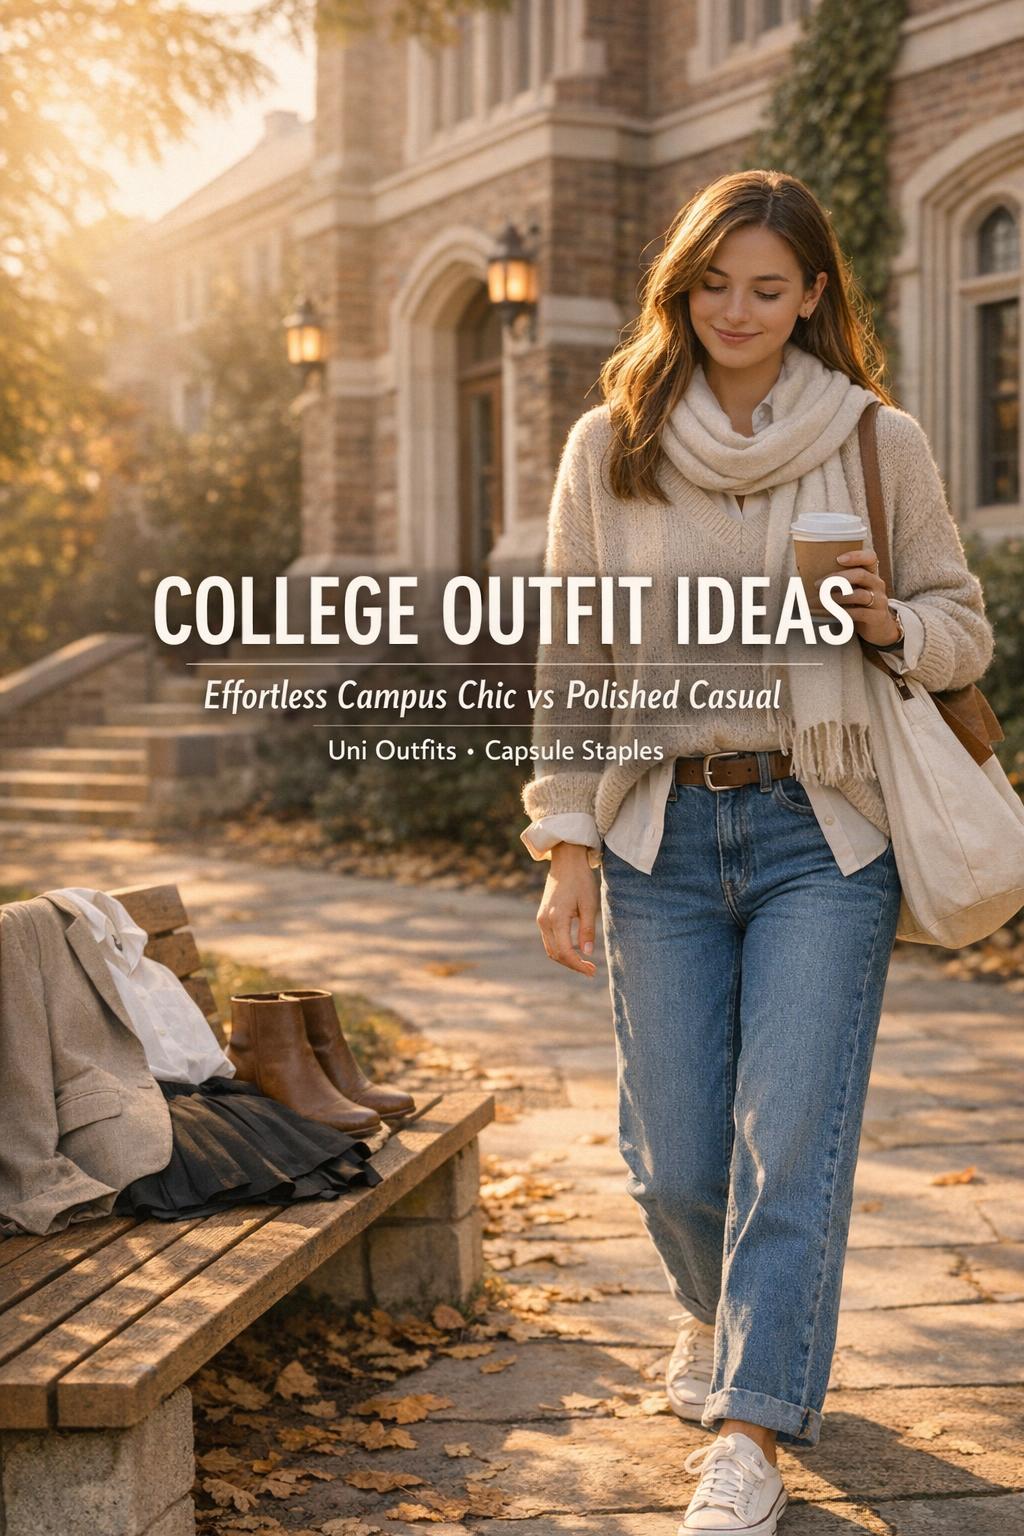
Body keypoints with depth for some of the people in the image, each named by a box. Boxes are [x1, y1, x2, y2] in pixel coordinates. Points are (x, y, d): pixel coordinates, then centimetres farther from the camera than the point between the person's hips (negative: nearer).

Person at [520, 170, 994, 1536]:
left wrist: (892, 624, -13)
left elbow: (967, 630, 10)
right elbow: (572, 658, 6)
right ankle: (718, 1310, 37)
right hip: (661, 832, 2)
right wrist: (567, 844, -1)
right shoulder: (608, 449, 6)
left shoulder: (878, 442, 3)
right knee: (674, 1160, 5)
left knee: (791, 1145, -8)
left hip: (821, 833, -1)